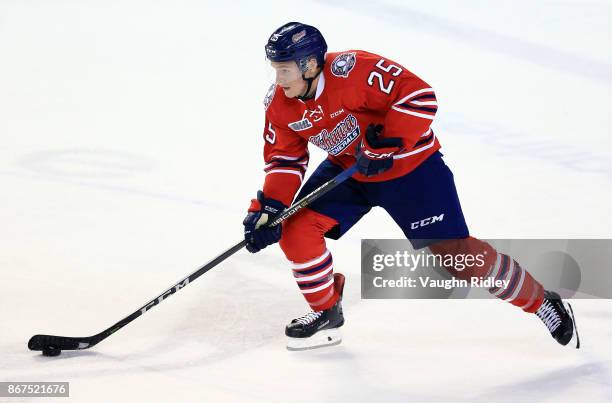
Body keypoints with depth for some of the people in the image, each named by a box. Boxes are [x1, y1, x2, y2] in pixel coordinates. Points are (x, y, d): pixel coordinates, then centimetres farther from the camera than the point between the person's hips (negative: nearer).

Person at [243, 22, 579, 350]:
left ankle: (542, 302, 8)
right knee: (295, 228, -9)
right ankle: (326, 311, 13)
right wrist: (268, 208, -13)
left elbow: (418, 96, -31)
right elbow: (284, 159, 0)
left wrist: (387, 146, -33)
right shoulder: (278, 104, -10)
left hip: (409, 166, -6)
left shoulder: (350, 70, -31)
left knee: (456, 251, -9)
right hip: (346, 171, 6)